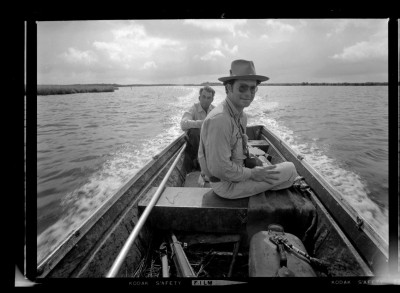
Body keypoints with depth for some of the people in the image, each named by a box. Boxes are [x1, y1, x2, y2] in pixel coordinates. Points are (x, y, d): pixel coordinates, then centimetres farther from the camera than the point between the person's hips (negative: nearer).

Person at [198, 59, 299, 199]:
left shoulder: (242, 116, 4)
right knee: (290, 170, -5)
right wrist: (252, 174, -17)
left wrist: (254, 162, 1)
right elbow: (219, 168, -29)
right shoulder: (219, 119, -27)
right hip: (225, 184, -9)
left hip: (237, 173, 9)